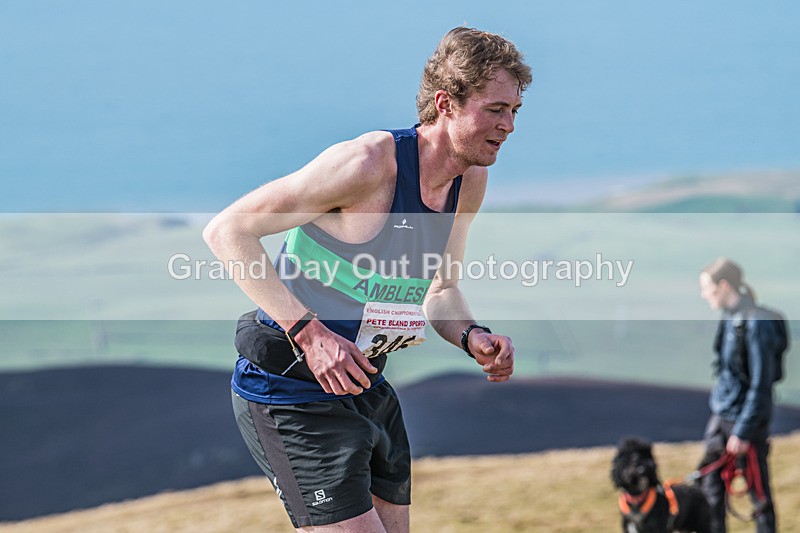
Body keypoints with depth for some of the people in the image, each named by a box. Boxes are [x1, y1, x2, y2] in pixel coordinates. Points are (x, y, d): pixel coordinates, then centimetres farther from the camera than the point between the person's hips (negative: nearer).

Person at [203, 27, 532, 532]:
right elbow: (227, 230, -22)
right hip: (292, 396, -9)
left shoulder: (471, 181, 3)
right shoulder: (369, 163, -23)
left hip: (366, 388, 9)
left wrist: (473, 337, -5)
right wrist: (308, 332, -28)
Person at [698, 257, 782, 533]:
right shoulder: (729, 319, 7)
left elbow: (760, 383, -20)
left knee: (759, 493, 3)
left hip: (748, 417, -9)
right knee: (711, 489, 12)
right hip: (721, 414, 9)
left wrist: (743, 431, -19)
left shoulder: (755, 323, -20)